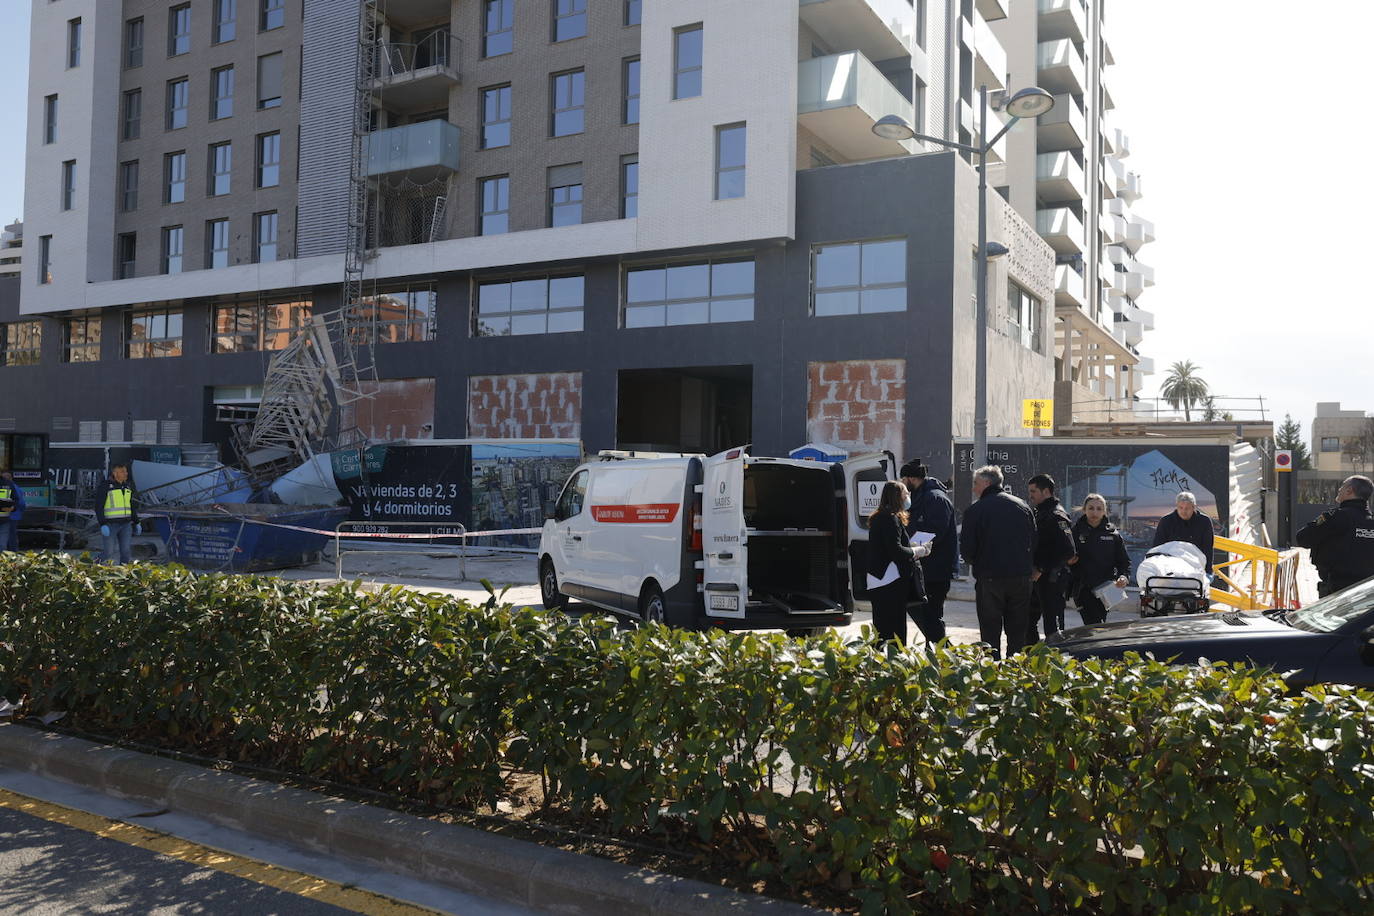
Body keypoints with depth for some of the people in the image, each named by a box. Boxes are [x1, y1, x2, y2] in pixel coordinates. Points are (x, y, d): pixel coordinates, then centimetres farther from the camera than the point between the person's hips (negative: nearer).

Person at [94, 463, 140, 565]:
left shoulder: (127, 486, 12)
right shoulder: (104, 486, -8)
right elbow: (98, 507, -11)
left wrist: (136, 523, 16)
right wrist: (102, 525, -19)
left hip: (125, 524, 5)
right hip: (110, 524, -5)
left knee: (125, 551, 0)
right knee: (110, 553, -6)